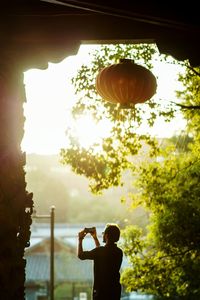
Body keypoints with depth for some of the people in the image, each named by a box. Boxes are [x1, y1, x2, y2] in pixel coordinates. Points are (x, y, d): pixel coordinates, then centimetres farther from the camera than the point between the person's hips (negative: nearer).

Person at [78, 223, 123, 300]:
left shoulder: (100, 251, -16)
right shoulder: (119, 252, 6)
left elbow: (80, 255, -3)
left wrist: (80, 239, 11)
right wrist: (95, 238, 34)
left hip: (101, 291, -7)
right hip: (115, 290, 7)